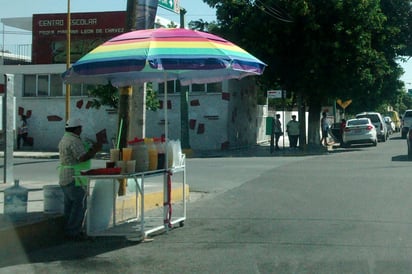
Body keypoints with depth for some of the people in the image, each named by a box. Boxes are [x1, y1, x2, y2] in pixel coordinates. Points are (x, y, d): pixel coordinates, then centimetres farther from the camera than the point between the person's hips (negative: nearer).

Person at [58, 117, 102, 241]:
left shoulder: (65, 139, 16)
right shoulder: (74, 141, -17)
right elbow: (83, 158, -24)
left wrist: (92, 149, 18)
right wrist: (95, 150, -12)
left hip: (65, 177, 11)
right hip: (75, 178, -11)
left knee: (69, 205, 14)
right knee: (79, 205, -5)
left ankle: (68, 231, 19)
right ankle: (73, 232, -3)